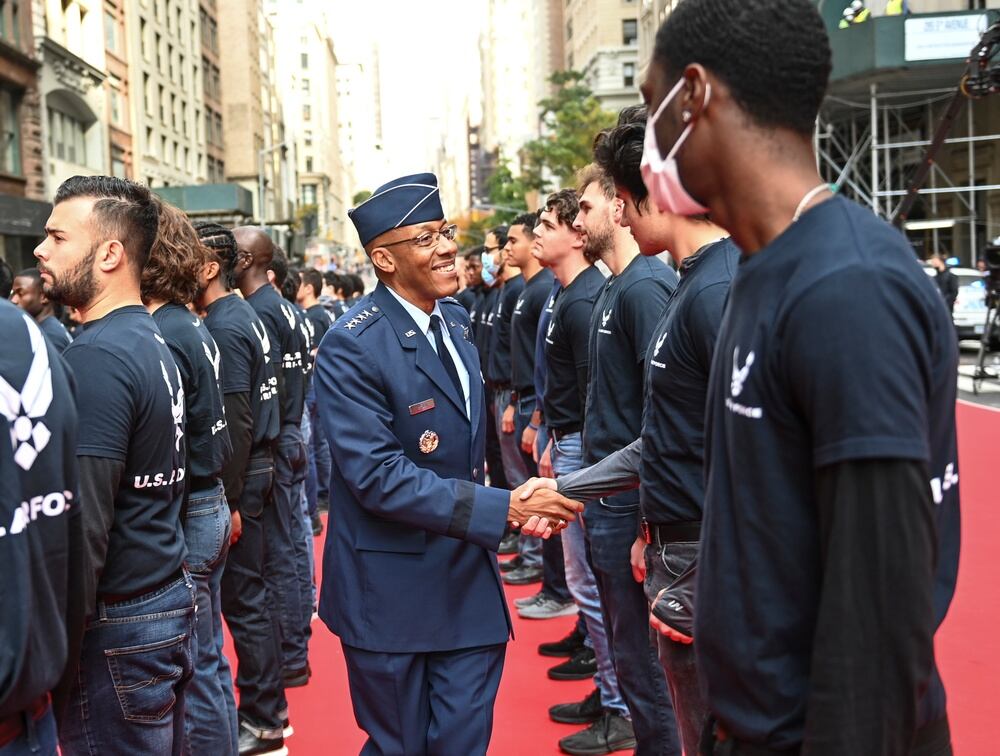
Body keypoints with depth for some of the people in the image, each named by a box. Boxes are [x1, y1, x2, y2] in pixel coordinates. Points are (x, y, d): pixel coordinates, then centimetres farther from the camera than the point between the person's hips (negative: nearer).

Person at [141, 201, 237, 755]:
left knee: (196, 674, 4)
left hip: (184, 516, -9)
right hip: (210, 506, 9)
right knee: (209, 662, 19)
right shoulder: (195, 329, 9)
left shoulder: (159, 340, -18)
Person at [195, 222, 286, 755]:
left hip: (239, 477, -9)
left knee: (242, 597, 0)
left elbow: (236, 422, -21)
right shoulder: (244, 316, 11)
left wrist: (228, 501, -19)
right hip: (258, 468, 9)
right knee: (248, 592, 17)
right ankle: (264, 707, 28)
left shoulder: (225, 328, -16)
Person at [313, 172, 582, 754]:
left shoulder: (455, 318, 7)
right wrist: (503, 508, -26)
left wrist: (512, 506, 5)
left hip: (469, 577, 6)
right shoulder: (352, 347, -18)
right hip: (394, 590, -6)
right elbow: (379, 477, -24)